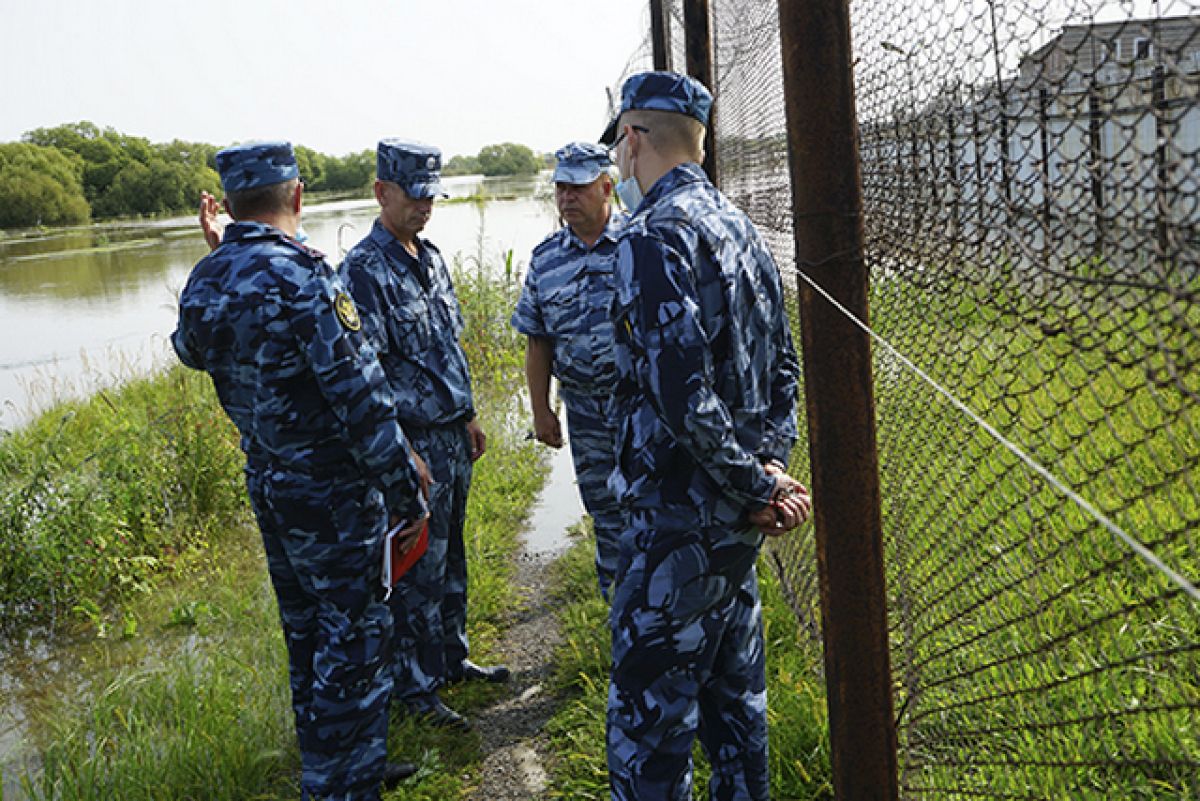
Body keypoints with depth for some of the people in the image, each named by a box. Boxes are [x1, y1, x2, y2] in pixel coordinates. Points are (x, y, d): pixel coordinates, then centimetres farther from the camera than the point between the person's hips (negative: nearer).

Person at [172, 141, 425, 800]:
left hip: (268, 486, 8)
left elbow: (191, 349, 24)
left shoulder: (204, 281, 2)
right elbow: (361, 397, -23)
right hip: (332, 496, -8)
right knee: (353, 636, 3)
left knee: (307, 630, 20)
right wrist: (405, 491, -15)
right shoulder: (301, 277, -22)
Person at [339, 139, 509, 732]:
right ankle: (416, 688, 15)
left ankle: (452, 658, 34)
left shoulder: (431, 258, 11)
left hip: (452, 436, 8)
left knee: (451, 559, 19)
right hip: (412, 441, -8)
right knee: (418, 567, 1)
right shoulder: (364, 270, -15)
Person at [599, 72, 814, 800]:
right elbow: (782, 368, 15)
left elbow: (683, 395, -25)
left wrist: (759, 485, -14)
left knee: (650, 716, 0)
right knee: (734, 692, 21)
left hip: (680, 518, -9)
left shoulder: (655, 236, -17)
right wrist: (771, 466, 6)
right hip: (739, 518, 9)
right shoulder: (741, 227, 12)